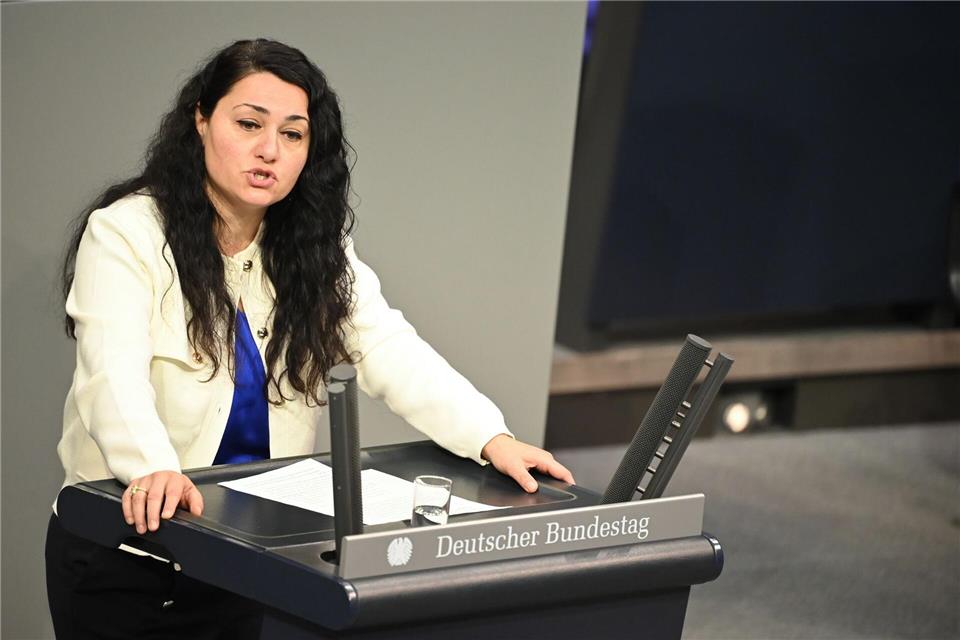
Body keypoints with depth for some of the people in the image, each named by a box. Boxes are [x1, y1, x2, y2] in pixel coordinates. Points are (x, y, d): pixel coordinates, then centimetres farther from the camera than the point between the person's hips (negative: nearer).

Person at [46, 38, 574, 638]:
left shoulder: (316, 251, 2)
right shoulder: (126, 233, -12)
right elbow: (117, 374, -26)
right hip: (127, 552, -4)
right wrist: (155, 470, -46)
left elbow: (395, 356, -8)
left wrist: (491, 438, -25)